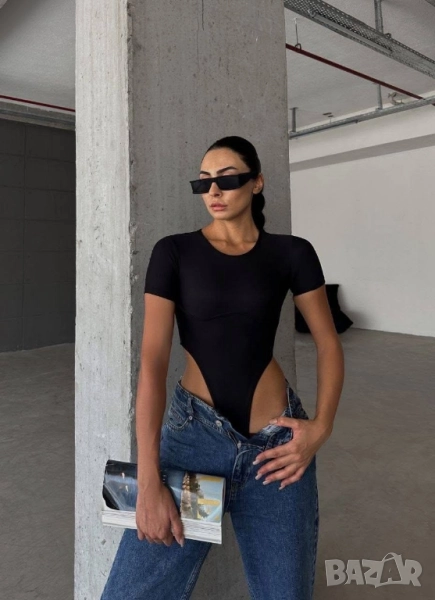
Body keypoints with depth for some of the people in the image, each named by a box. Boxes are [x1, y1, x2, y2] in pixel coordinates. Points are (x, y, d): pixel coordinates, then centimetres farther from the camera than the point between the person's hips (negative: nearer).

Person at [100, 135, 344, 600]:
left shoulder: (293, 253, 1)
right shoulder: (173, 252, -4)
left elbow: (328, 344, 8)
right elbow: (152, 360, -11)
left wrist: (321, 427, -7)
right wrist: (148, 480, -17)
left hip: (277, 439, 2)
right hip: (193, 431, -1)